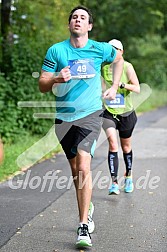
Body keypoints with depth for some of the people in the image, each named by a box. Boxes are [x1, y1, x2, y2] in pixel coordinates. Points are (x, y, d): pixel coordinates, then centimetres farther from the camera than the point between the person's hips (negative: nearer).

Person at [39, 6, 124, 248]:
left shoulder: (100, 49, 0)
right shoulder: (56, 50, -1)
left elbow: (118, 59, 23)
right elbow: (42, 85, -3)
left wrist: (114, 87, 15)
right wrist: (57, 79, -24)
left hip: (91, 115, -2)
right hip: (64, 117, 2)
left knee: (83, 167, -18)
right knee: (75, 170, 12)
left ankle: (84, 228, -16)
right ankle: (88, 208, 38)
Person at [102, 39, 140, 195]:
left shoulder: (127, 67, -7)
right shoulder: (102, 67, -1)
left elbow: (137, 89, -15)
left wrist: (121, 84, -29)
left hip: (126, 113, 0)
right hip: (108, 113, 0)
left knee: (126, 146, 15)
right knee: (113, 143, -19)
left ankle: (128, 176, 39)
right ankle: (114, 182, -18)